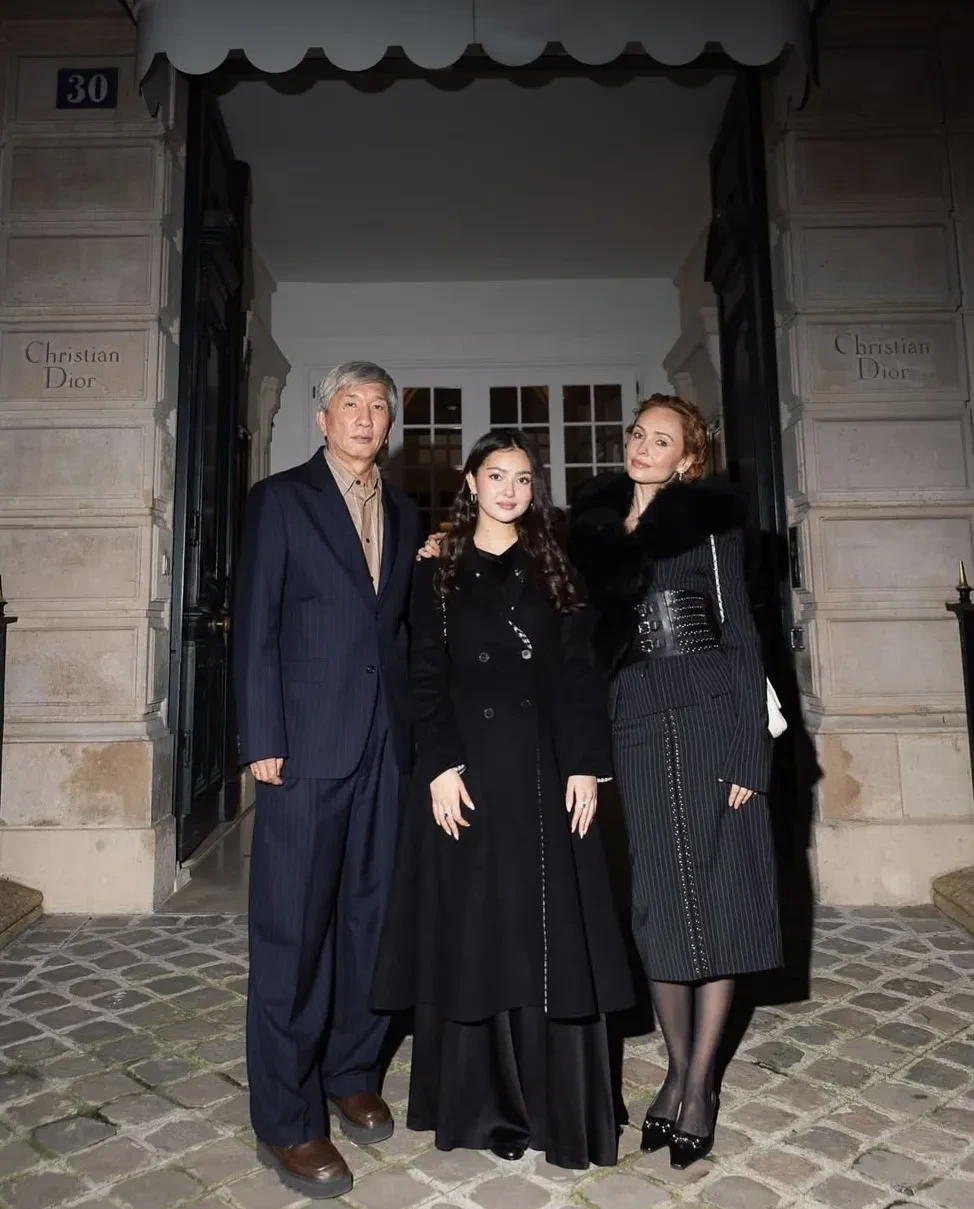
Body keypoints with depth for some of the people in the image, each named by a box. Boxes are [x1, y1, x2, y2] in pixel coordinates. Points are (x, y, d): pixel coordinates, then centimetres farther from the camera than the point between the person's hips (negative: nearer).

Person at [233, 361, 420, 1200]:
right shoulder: (281, 498, 2)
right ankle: (287, 1122, 17)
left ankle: (351, 1075, 31)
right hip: (308, 743, -4)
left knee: (369, 918, 13)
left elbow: (405, 624, 14)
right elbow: (255, 623, -4)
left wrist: (418, 729, 6)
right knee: (293, 930, 2)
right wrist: (263, 740, -10)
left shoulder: (405, 515, 15)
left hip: (387, 743, 5)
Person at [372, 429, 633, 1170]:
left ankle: (557, 1106, 19)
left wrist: (586, 766, -5)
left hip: (545, 767, 1)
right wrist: (440, 766, -11)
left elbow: (579, 673, 4)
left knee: (551, 932, 5)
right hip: (468, 765, -1)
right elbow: (427, 677, 0)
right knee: (472, 931, 6)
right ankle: (480, 1102, 21)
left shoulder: (552, 571, 10)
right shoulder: (439, 572, 6)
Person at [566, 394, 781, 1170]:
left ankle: (701, 1079, 20)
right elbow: (588, 631, 11)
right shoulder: (596, 528, 11)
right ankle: (677, 1066, 26)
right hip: (638, 725, 2)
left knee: (715, 894, 4)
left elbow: (742, 635, -2)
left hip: (711, 718, -2)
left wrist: (749, 751, -9)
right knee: (659, 902, 7)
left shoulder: (710, 521, 2)